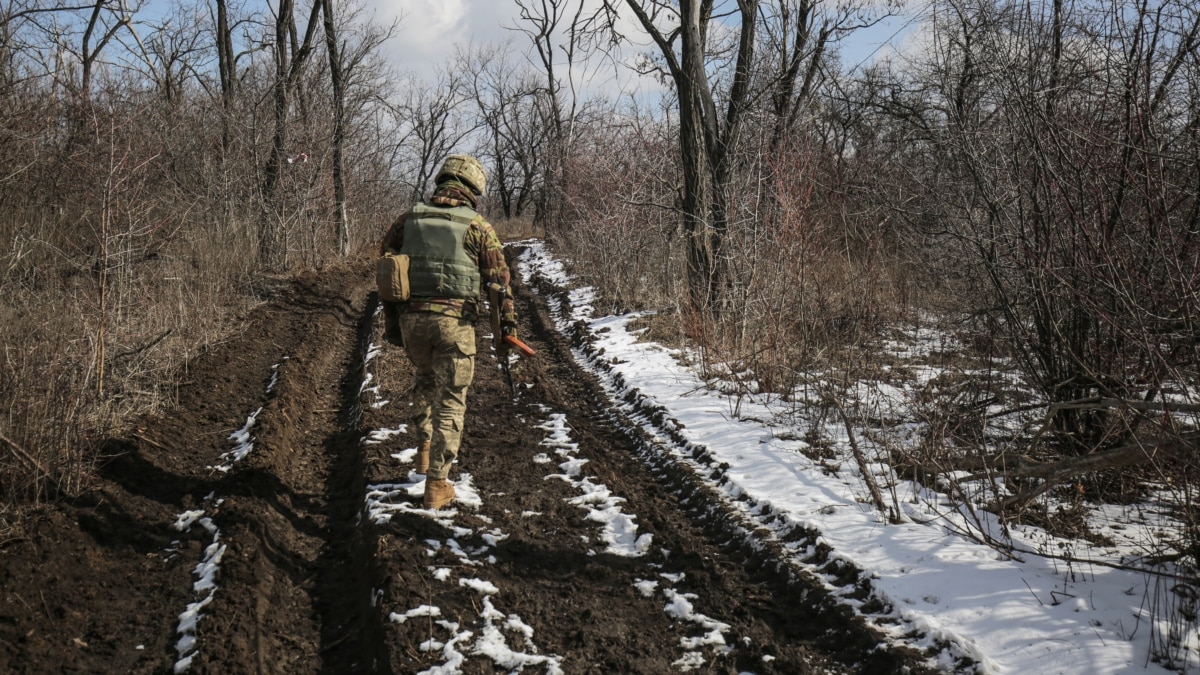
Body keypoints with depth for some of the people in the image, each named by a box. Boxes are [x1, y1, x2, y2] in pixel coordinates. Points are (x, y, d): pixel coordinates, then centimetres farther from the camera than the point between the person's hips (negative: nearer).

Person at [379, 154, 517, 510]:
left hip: (412, 318, 3)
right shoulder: (476, 227, -1)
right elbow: (499, 279, -4)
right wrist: (507, 324, 3)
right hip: (454, 321, -3)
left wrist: (391, 323, 18)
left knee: (426, 378, 31)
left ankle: (426, 446, 26)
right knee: (450, 401, 5)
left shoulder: (407, 220, 9)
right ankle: (437, 483, 6)